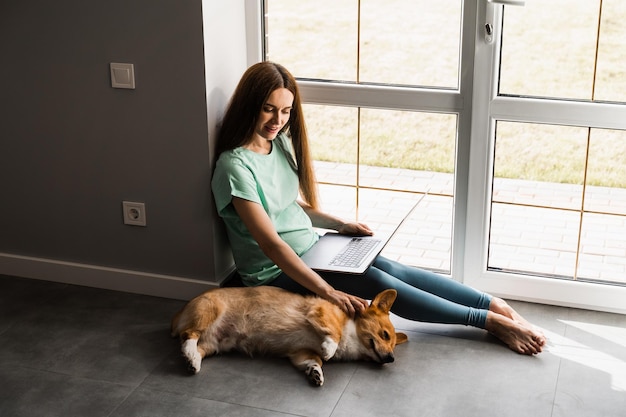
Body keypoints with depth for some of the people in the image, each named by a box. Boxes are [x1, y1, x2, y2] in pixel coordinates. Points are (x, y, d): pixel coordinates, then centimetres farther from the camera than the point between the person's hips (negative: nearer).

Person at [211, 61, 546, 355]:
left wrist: (338, 224, 1)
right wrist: (327, 292, -32)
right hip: (275, 272, -7)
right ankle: (493, 322, -16)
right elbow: (270, 243, -28)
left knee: (393, 269, -13)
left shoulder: (281, 142, 3)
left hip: (310, 249, 7)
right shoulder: (235, 166, -23)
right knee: (379, 282, -21)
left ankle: (497, 306, -11)